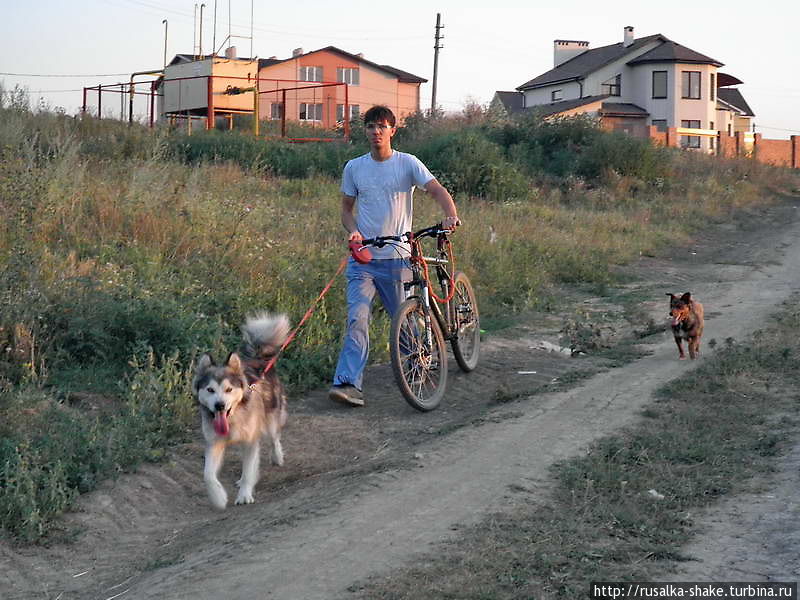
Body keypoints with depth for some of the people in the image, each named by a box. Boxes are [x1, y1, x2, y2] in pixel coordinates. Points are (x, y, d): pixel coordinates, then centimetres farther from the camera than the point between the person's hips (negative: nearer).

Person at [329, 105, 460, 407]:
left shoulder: (407, 163, 0)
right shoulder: (354, 168, 7)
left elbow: (437, 190, -9)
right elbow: (347, 208, 14)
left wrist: (450, 215, -30)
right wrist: (353, 230, -8)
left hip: (396, 257, -1)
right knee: (357, 319, -13)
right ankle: (347, 383, -19)